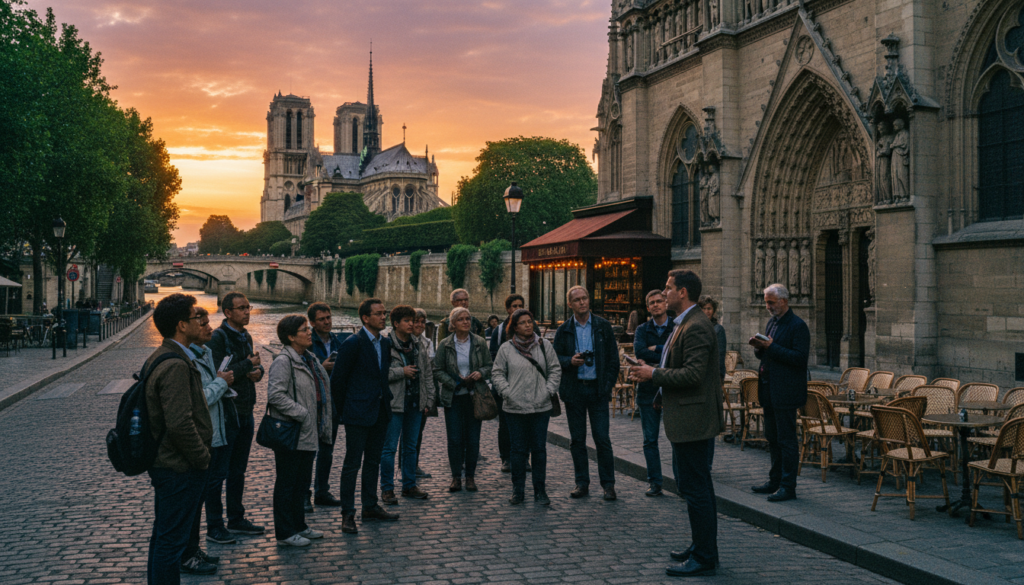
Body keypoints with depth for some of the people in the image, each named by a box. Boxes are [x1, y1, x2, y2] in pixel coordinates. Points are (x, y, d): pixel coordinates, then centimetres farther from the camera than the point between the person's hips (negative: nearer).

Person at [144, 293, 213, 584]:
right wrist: (203, 458, -16)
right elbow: (181, 424, -28)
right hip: (180, 468, -10)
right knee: (172, 539, -1)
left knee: (163, 535, 21)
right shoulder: (176, 365, -23)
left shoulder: (159, 357, 10)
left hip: (163, 462, 10)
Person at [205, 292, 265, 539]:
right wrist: (247, 364, -16)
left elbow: (256, 365, 21)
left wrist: (258, 371, -2)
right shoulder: (218, 338, -14)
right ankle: (214, 526, 8)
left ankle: (236, 519, 29)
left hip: (245, 413, 9)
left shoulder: (246, 337, 12)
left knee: (238, 471, 18)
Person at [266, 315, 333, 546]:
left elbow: (321, 390, 22)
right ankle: (284, 533, 9)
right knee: (286, 483, 1)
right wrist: (301, 414, -21)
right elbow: (275, 395, -25)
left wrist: (323, 426, 15)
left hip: (308, 434, 9)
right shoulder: (283, 361, -15)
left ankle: (299, 526, 30)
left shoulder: (310, 359, 14)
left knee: (302, 481, 18)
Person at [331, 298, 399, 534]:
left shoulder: (385, 343, 9)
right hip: (358, 413, -7)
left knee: (373, 461, 15)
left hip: (380, 412, 7)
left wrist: (386, 398, 11)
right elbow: (337, 379, -9)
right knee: (352, 463, -3)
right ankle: (347, 514, 3)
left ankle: (370, 506, 26)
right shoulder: (353, 343, -13)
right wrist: (343, 409, -4)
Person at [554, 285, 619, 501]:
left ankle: (608, 483, 4)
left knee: (602, 438, -5)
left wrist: (608, 384, -3)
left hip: (597, 388, -1)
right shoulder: (563, 330, 6)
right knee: (577, 439, 6)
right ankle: (582, 483, 15)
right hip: (574, 390, 2)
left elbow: (613, 358, 5)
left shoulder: (603, 326, 4)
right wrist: (570, 361, -14)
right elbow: (555, 358, 7)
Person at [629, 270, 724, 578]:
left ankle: (704, 559, 5)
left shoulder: (696, 327, -19)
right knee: (689, 483, 19)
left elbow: (693, 374, -25)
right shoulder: (684, 324, 15)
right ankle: (701, 547, 30)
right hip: (685, 421, 11)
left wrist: (654, 374, -16)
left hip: (693, 422, -11)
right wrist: (653, 374, 11)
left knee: (696, 489, -3)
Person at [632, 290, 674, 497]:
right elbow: (639, 351, -12)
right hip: (648, 391, 2)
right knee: (650, 440, 5)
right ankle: (655, 482, 14)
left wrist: (657, 348, -14)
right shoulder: (642, 330, 8)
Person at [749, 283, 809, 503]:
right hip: (769, 391, 9)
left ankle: (788, 486, 2)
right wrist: (759, 347, -2)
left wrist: (771, 347, -22)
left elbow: (800, 357, -20)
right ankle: (775, 480, 25)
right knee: (772, 438, 15)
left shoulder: (798, 326, -12)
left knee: (787, 439, -4)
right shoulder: (771, 324, 16)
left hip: (785, 392, -9)